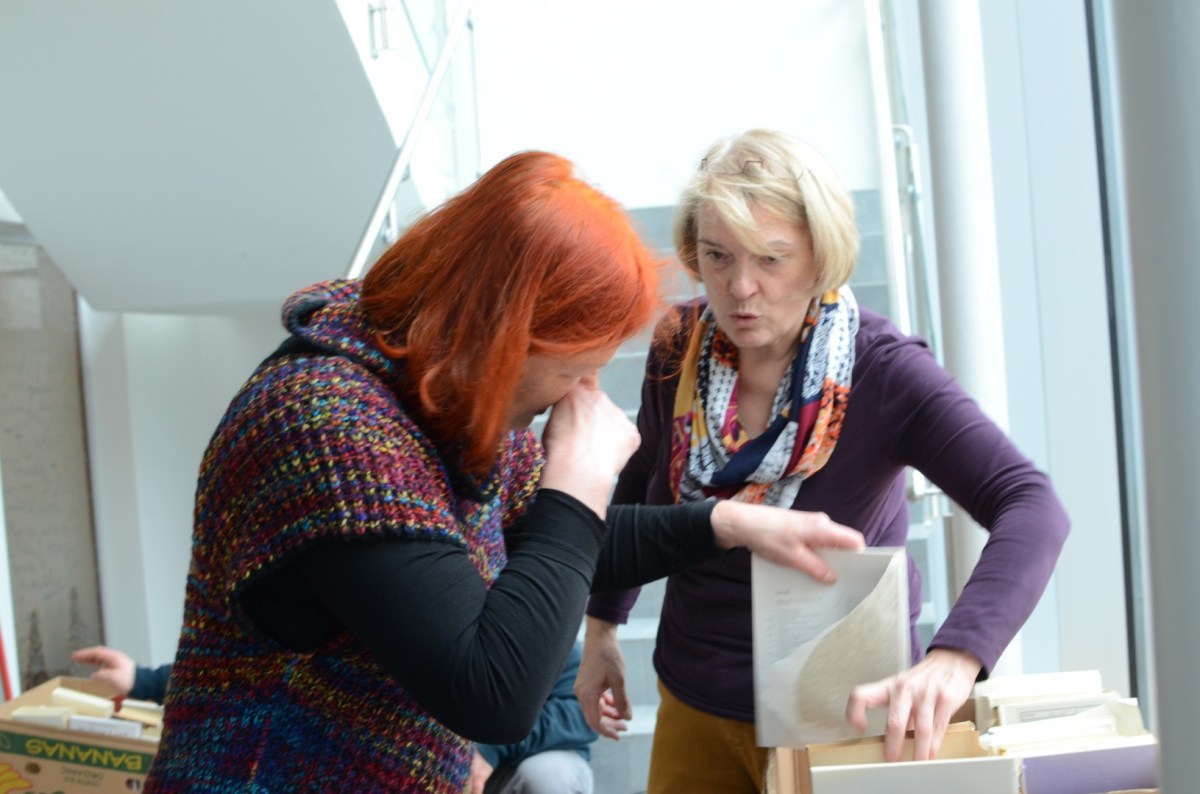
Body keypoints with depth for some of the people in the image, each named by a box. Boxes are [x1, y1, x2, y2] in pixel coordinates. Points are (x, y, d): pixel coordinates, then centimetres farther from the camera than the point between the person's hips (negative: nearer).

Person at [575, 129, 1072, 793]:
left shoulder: (881, 372, -21)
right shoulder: (678, 351, -8)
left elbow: (1031, 509, -33)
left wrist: (952, 659, -49)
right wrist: (601, 628, 13)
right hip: (695, 711, 5)